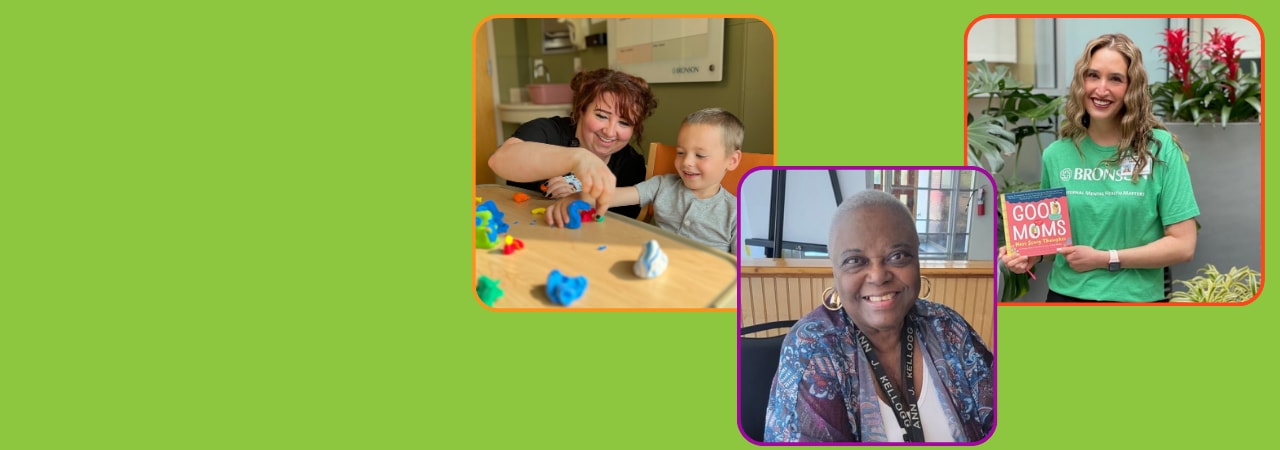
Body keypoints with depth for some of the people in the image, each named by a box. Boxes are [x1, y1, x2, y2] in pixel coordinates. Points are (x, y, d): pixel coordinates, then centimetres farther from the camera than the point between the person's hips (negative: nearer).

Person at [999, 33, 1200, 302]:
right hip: (1066, 294, 2)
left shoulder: (1161, 148, -9)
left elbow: (1183, 245, -10)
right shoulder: (1056, 154, -1)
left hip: (1135, 298, -2)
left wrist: (1104, 259, -15)